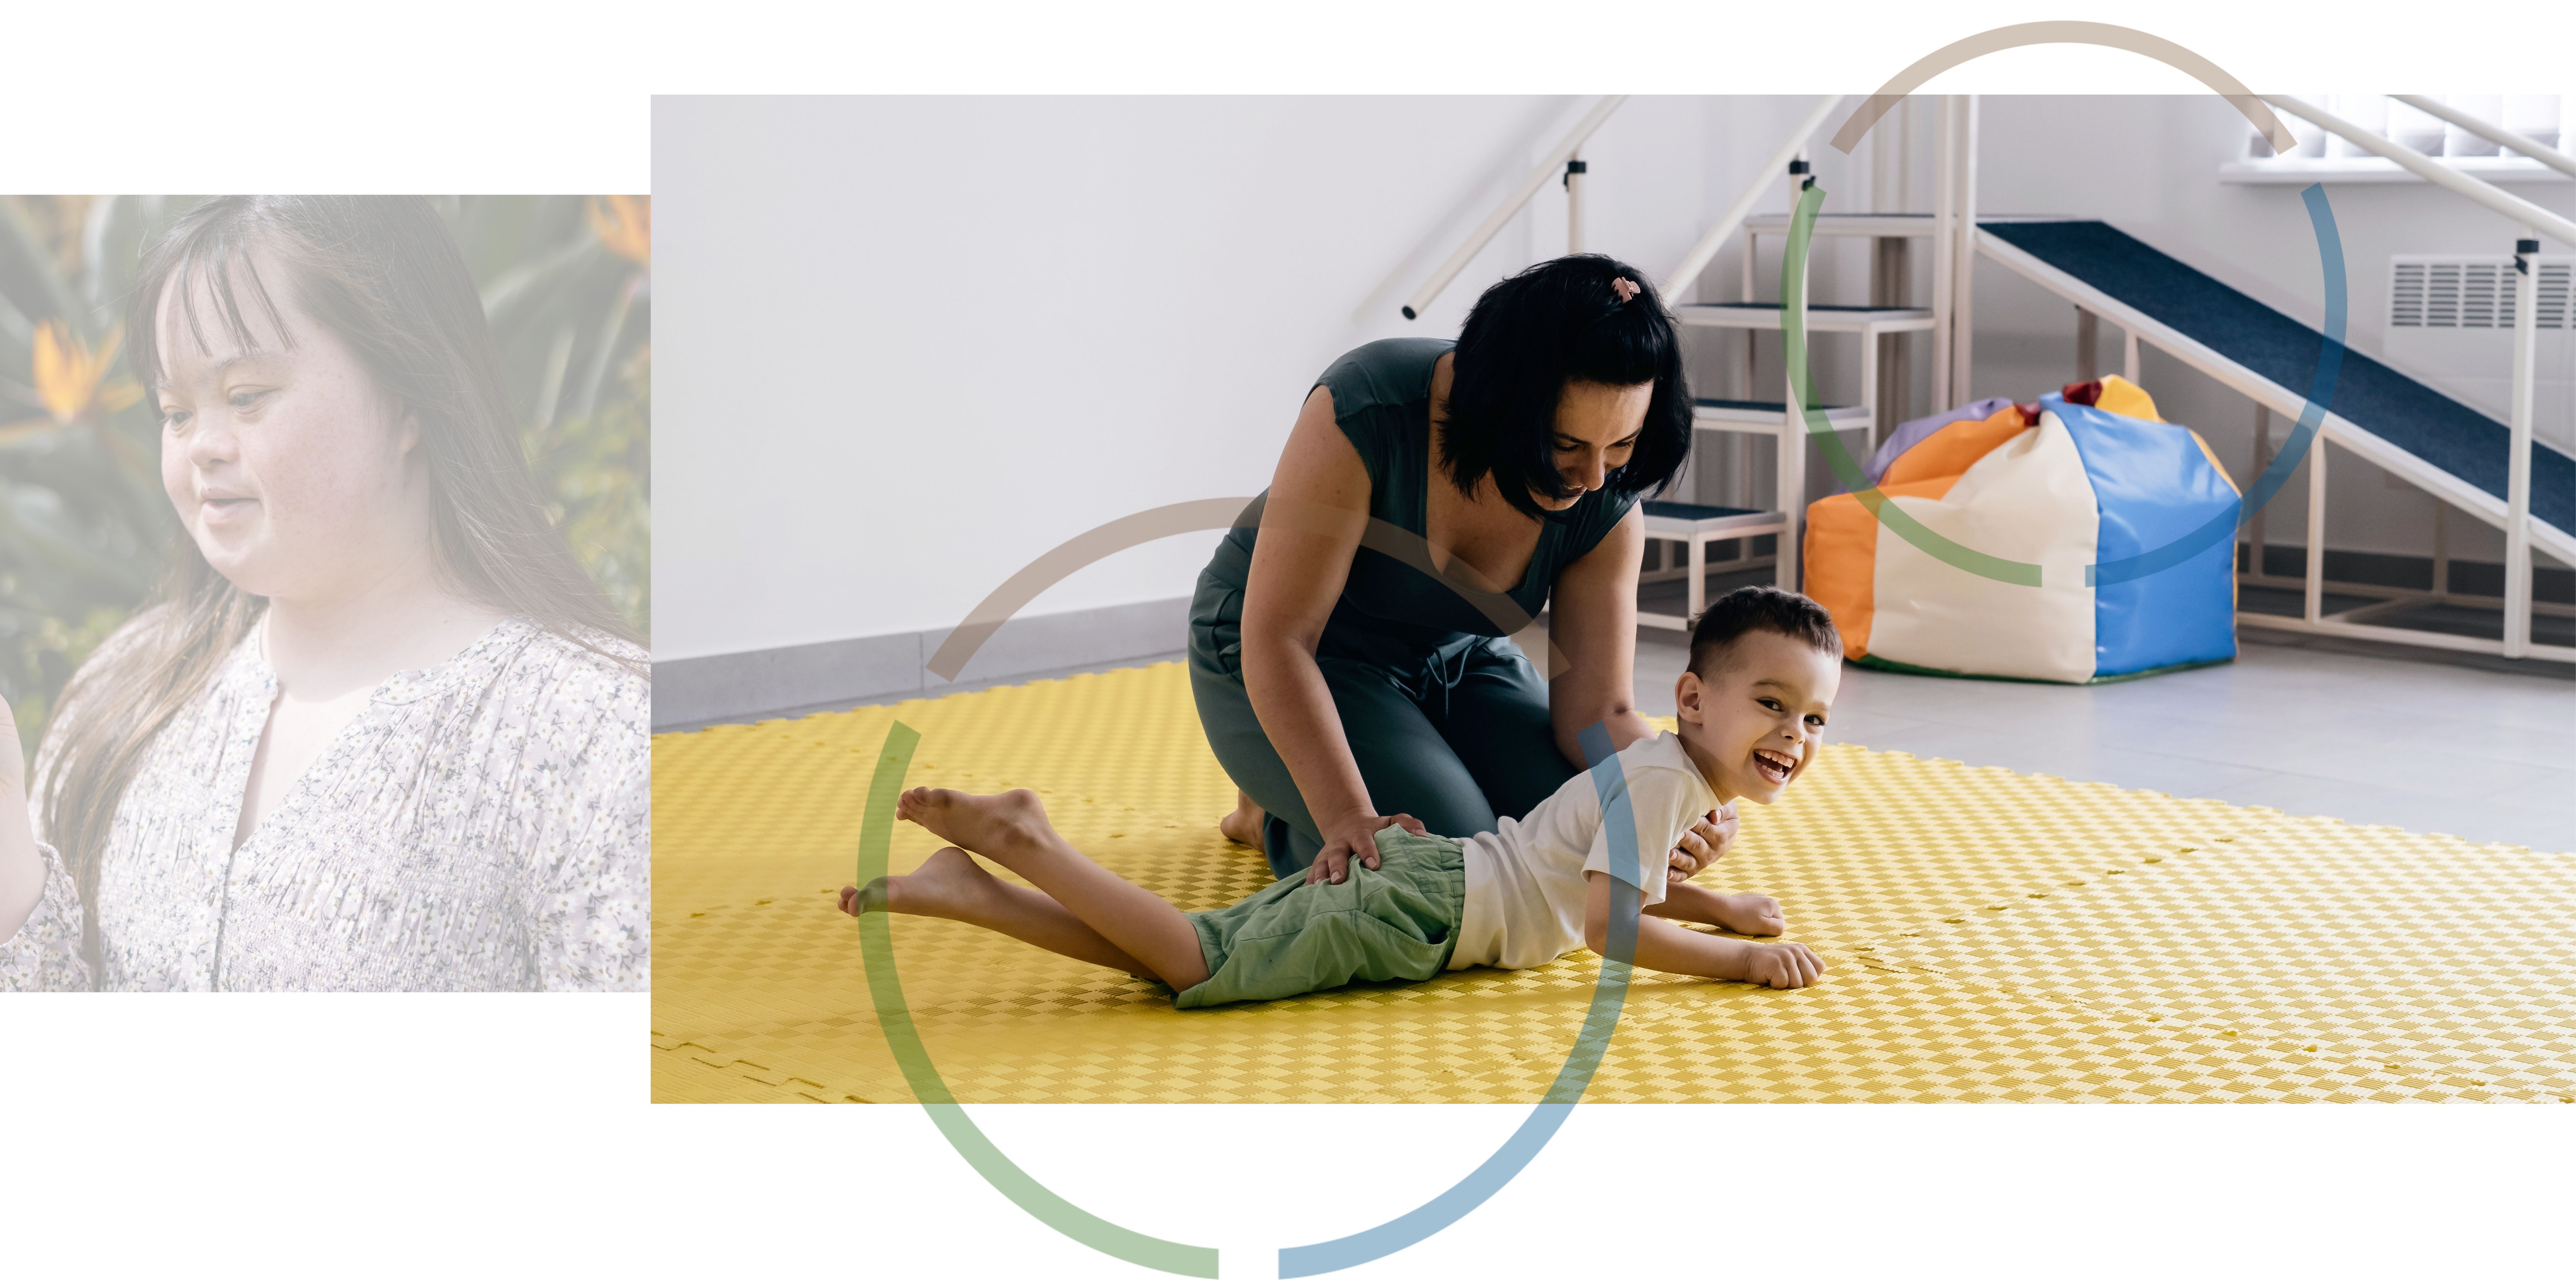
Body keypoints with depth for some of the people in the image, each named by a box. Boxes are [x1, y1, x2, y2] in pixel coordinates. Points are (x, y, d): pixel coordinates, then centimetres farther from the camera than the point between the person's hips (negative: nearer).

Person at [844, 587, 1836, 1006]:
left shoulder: (1670, 775, 19)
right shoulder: (1664, 775, -12)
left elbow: (1627, 871, 37)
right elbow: (1606, 923, -19)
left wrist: (1717, 906, 26)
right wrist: (1732, 960, -13)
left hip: (1402, 871, 8)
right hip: (1417, 906, -8)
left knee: (1180, 956, 3)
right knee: (1204, 969, -16)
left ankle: (970, 888, -1)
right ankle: (1024, 842, -14)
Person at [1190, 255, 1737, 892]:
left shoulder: (1607, 505, -18)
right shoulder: (1366, 413, -34)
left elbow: (1598, 710, -16)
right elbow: (1278, 637, -33)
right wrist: (1348, 819, -42)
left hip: (1452, 657, 6)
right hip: (1290, 667, -6)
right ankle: (1277, 816, 7)